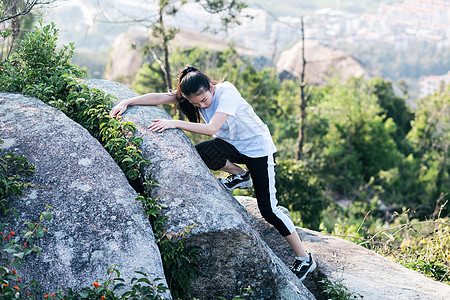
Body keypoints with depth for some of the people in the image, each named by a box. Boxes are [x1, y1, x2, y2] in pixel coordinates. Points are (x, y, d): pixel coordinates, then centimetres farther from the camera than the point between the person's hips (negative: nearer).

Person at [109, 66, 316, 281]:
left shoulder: (226, 93, -28)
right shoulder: (193, 95, -9)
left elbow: (212, 128, -38)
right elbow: (159, 97, -15)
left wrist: (175, 123, -38)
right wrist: (126, 103, -26)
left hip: (258, 148, -6)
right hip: (232, 145, 6)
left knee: (268, 209, -10)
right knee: (201, 153, -27)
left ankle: (304, 259, 7)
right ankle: (240, 176, 4)